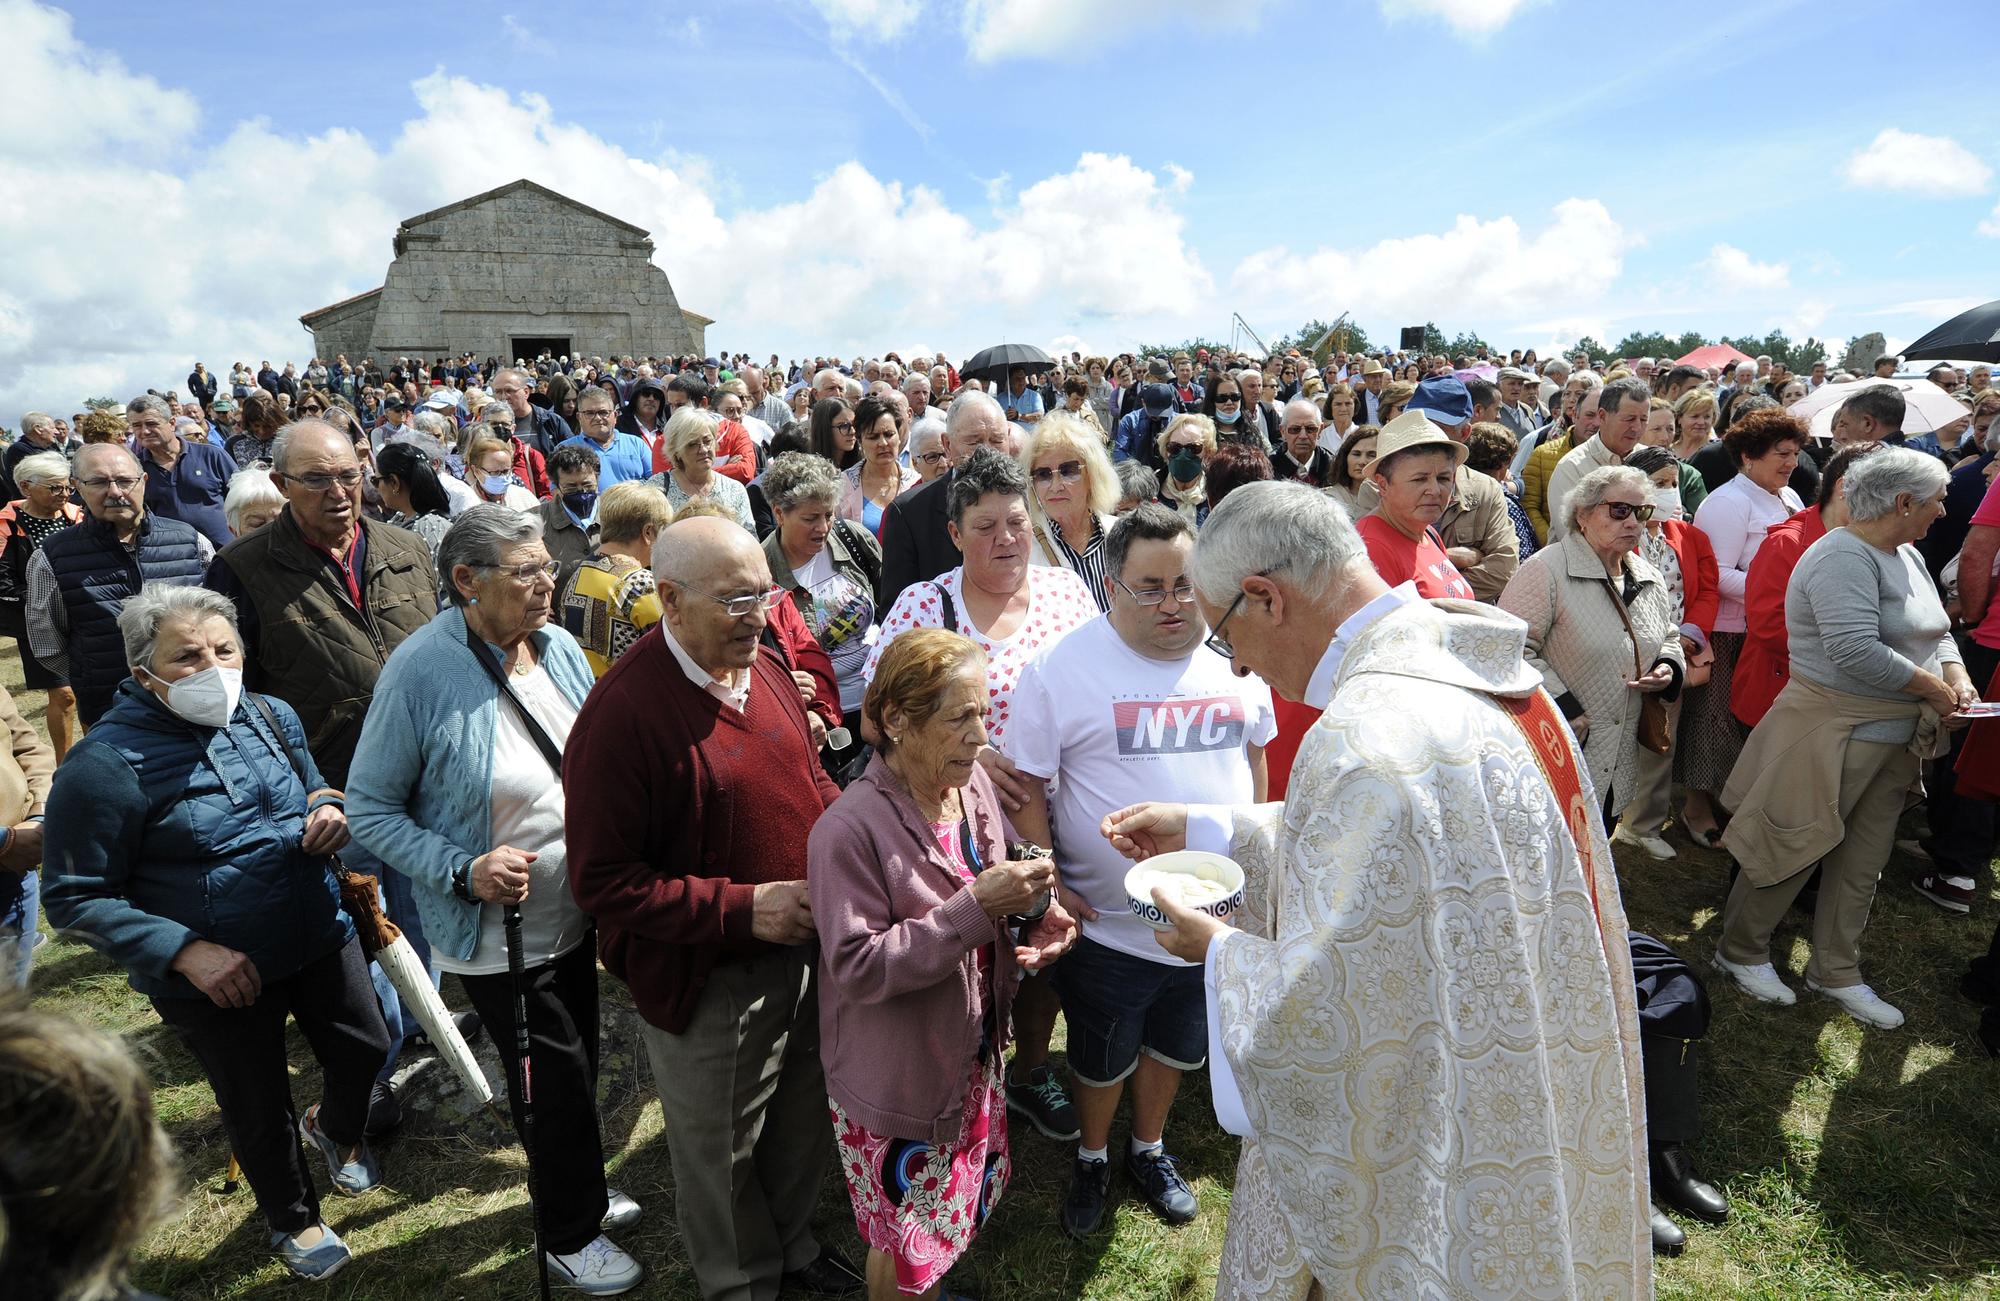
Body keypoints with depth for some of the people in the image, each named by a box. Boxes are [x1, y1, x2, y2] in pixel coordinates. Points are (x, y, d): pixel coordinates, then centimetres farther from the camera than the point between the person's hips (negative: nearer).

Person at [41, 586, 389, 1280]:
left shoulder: (272, 716, -5)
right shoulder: (103, 764, -21)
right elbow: (75, 898, -16)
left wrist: (329, 806, -11)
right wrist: (185, 951, -25)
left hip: (321, 936, 5)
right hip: (218, 979, -4)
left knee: (366, 1050, 20)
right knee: (259, 1109, 17)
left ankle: (334, 1129, 57)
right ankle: (292, 1218, 48)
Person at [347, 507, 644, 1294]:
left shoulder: (559, 648, -6)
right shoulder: (421, 671, -22)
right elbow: (369, 810, -14)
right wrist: (464, 871, -25)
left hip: (575, 912, 6)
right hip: (498, 934, -5)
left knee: (575, 1066, 23)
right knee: (556, 1080, 10)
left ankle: (577, 1191, 51)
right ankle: (571, 1236, 37)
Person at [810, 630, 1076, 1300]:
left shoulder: (975, 783, -8)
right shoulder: (849, 829, -28)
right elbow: (856, 967, -27)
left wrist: (1034, 911, -13)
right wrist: (977, 907, -33)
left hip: (974, 1054, 7)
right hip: (895, 1077, -7)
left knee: (963, 1200, 28)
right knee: (903, 1243, 15)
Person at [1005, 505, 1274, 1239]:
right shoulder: (1062, 669, -17)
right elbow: (1025, 783, -12)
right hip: (1108, 925, -3)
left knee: (1175, 1045, 25)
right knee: (1102, 1060, 20)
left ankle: (1149, 1150, 52)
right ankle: (1092, 1158, 48)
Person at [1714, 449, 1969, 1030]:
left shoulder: (1907, 556, 12)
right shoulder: (1843, 557, -19)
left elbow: (1937, 630, 18)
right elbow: (1856, 650, -29)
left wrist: (1957, 677, -3)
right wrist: (1934, 690, -17)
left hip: (1894, 740, 9)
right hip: (1833, 734, -9)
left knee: (1864, 860, 16)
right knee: (1796, 847, 2)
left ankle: (1835, 970, 29)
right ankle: (1741, 949, 21)